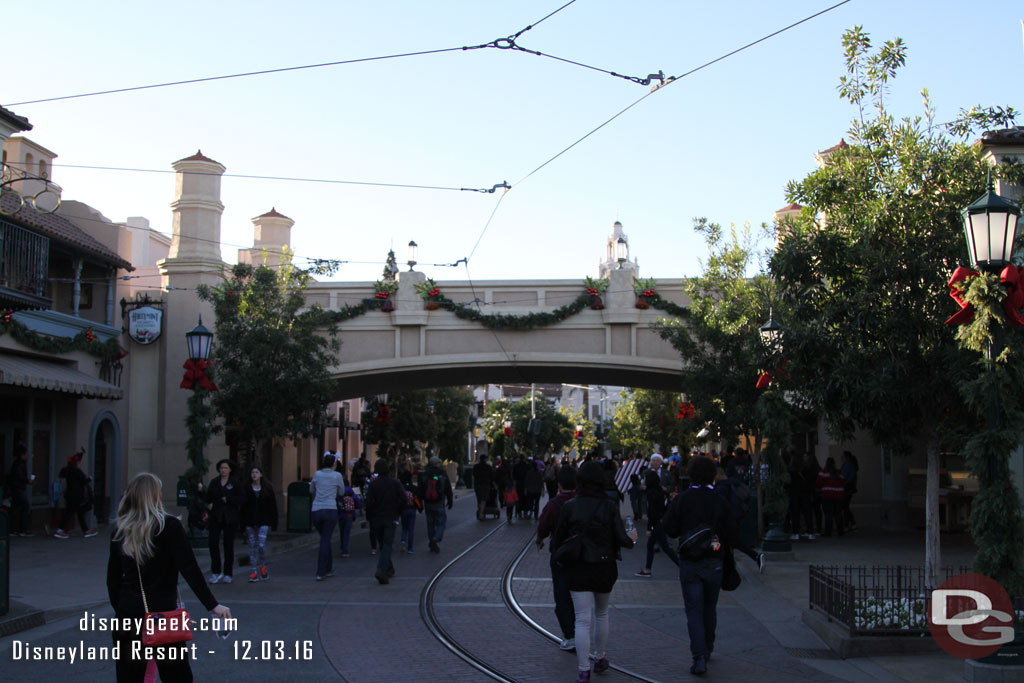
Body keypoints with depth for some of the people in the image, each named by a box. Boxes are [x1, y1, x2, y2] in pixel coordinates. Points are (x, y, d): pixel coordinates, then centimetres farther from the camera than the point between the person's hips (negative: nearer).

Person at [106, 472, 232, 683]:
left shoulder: (120, 531, 5)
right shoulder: (169, 526, -7)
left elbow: (113, 578, 10)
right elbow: (189, 569, -13)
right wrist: (213, 605, -12)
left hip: (127, 616, 4)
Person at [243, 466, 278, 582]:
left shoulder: (267, 488, 4)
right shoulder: (246, 489, 5)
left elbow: (273, 506, 5)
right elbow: (242, 507, 4)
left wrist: (274, 523, 0)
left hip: (263, 522, -2)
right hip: (250, 522, 2)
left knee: (261, 544, -13)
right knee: (252, 546, 3)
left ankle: (263, 567, 11)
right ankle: (254, 572, 8)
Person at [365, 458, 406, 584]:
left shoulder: (373, 484, -3)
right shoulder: (395, 483, -1)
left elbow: (369, 502, -10)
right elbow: (403, 499, -6)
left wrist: (369, 517, 1)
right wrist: (398, 512, 8)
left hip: (377, 518, 1)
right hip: (391, 518, -1)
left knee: (383, 544, 16)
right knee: (387, 544, -4)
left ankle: (389, 569, 27)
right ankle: (381, 570, -23)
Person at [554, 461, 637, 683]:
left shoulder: (570, 507, -8)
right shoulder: (609, 507, -8)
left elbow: (558, 539, -2)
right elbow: (622, 539, -10)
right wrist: (631, 538, 13)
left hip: (578, 570, -1)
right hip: (605, 568, 2)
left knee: (583, 620, -1)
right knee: (601, 614, 23)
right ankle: (599, 658, 35)